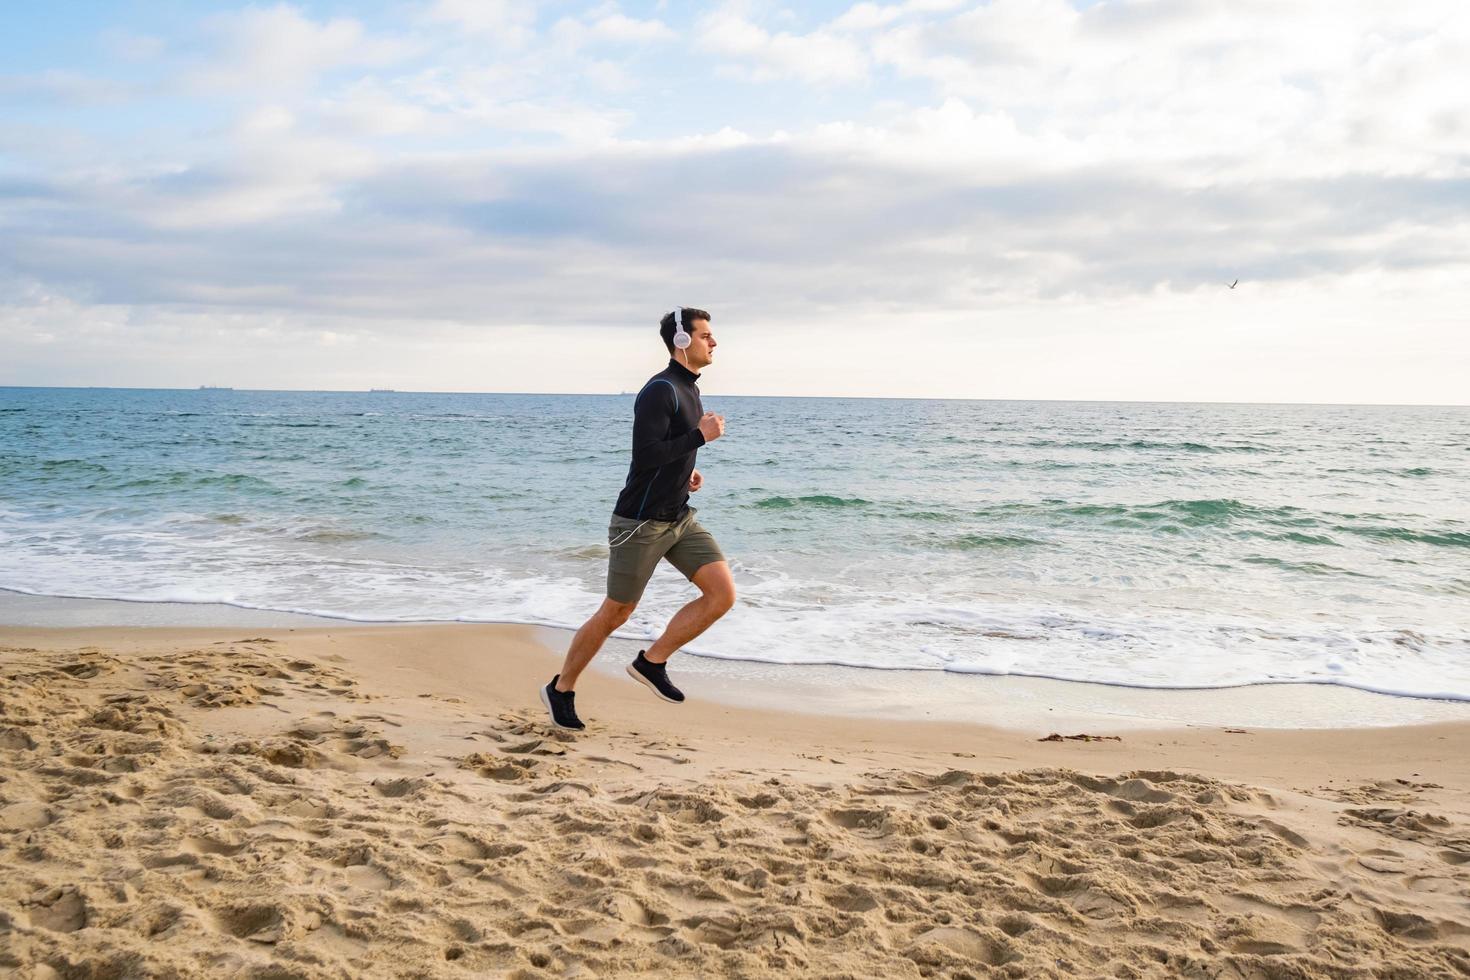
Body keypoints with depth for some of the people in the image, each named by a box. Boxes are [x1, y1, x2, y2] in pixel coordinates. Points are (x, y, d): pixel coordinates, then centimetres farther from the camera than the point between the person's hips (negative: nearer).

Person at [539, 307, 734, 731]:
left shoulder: (688, 389, 12)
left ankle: (651, 661, 6)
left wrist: (685, 474, 9)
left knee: (723, 593, -6)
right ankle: (561, 689, 23)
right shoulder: (660, 390, -17)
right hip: (641, 522, -8)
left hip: (679, 518, 8)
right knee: (615, 614, 4)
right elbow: (644, 455, -26)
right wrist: (701, 435, -22)